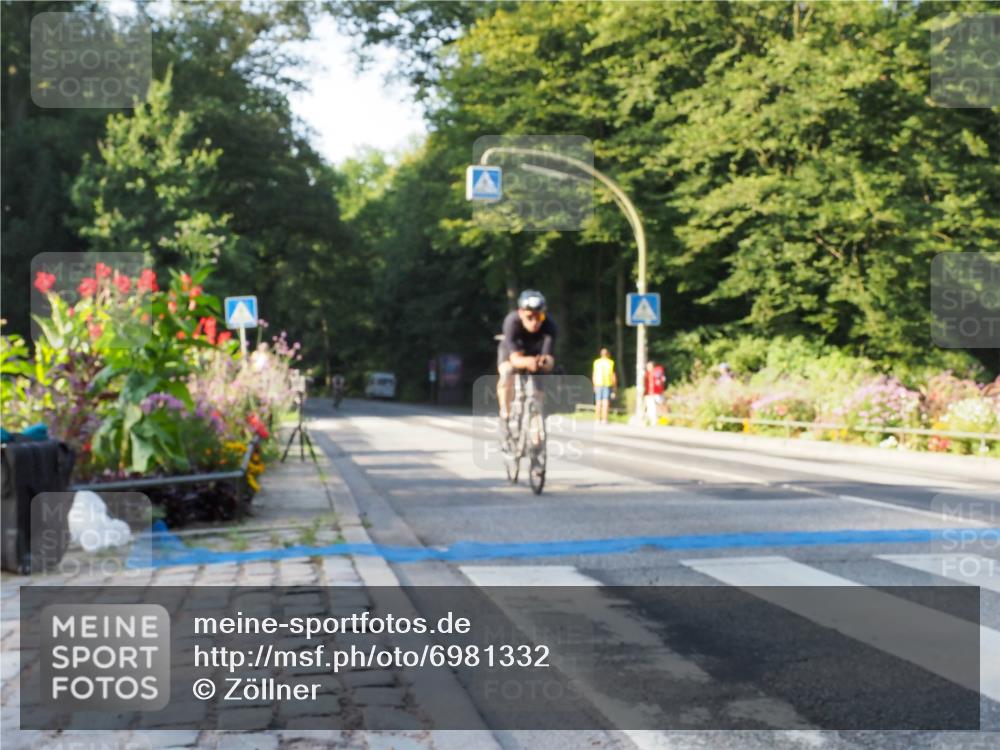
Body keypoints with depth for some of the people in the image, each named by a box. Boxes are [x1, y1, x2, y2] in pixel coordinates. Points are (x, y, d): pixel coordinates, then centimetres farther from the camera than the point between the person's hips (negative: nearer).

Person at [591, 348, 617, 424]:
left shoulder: (596, 362, 4)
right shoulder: (610, 362, -2)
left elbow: (594, 375, 5)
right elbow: (613, 375, -2)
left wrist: (595, 385, 12)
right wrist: (615, 385, 6)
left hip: (598, 383, 2)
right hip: (608, 384, -2)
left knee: (598, 403, 7)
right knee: (606, 402, -4)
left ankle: (597, 419, 6)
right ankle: (604, 419, -10)